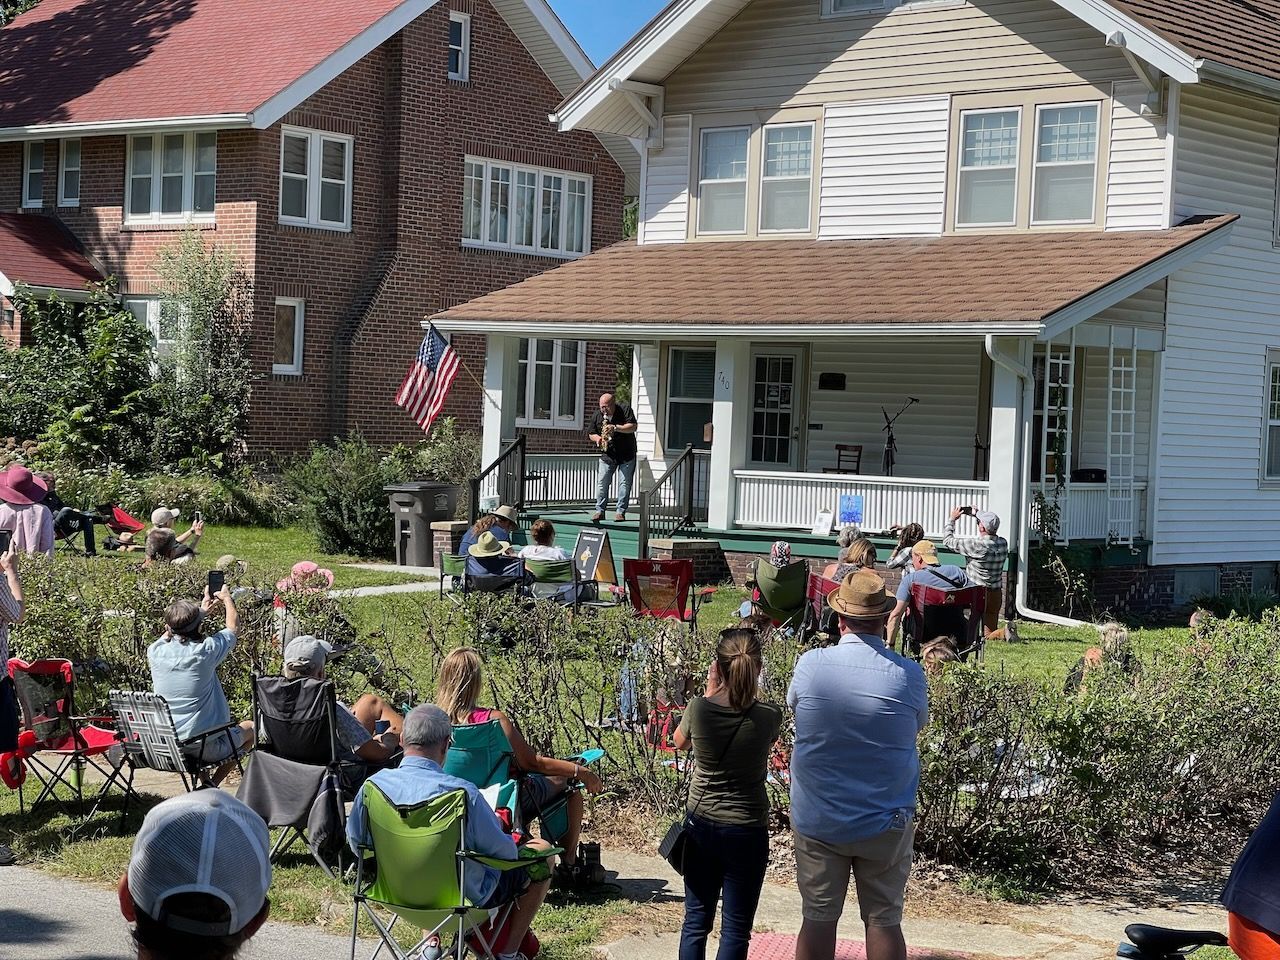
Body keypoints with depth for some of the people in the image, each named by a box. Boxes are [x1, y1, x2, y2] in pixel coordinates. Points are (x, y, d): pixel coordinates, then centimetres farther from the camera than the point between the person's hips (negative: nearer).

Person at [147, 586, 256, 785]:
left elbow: (172, 635, 18)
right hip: (206, 748, -5)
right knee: (250, 727, 22)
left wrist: (201, 611, 30)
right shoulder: (205, 651, -18)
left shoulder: (156, 652, -8)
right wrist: (227, 597, 22)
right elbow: (233, 624, 2)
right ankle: (212, 785, 13)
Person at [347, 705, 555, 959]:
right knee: (542, 851, 17)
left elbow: (356, 843, -1)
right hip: (467, 895, -5)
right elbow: (504, 852, -18)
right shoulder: (462, 792, -31)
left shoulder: (373, 785, -18)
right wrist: (497, 825, 4)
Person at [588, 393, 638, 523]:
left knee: (624, 483, -5)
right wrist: (597, 438, -10)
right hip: (607, 455, 3)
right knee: (602, 482, -5)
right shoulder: (597, 416, 3)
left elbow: (633, 426, -17)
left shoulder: (625, 410, -8)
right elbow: (591, 434, 14)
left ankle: (621, 512, -1)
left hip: (626, 455, -3)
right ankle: (599, 511, -1)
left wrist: (615, 428, -27)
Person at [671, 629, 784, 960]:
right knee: (736, 929, 6)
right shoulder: (769, 716, -17)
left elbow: (681, 742, 8)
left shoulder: (699, 708, -14)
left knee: (696, 920, 14)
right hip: (748, 832, -2)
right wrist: (750, 694, 4)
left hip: (701, 825, 2)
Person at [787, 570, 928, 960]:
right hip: (884, 824, -1)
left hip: (817, 821, 1)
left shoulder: (809, 665, -11)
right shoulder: (908, 675, -13)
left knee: (817, 919, 9)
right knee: (884, 921, 8)